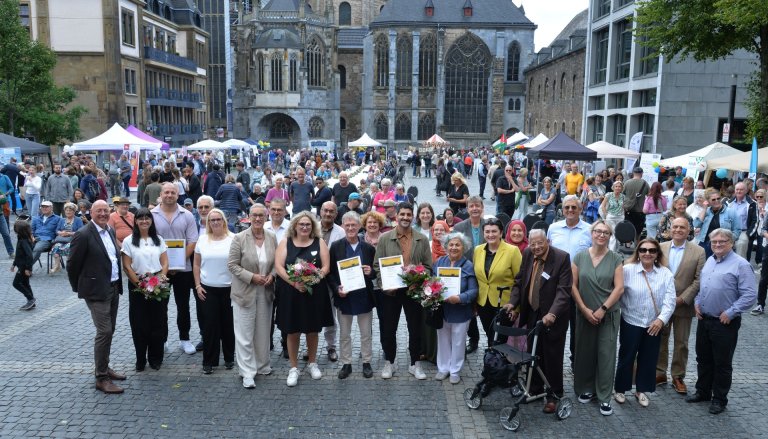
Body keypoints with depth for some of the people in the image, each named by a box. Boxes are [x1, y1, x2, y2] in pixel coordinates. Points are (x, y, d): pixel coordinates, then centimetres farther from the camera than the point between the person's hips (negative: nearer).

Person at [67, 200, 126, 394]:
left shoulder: (110, 231, 9)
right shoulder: (83, 235, -14)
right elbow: (72, 265, -9)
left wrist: (118, 283, 15)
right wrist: (80, 288, -1)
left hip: (114, 288, 8)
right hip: (97, 291, -8)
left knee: (109, 331, 15)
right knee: (104, 332, -8)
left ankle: (104, 368, 29)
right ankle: (101, 378, 1)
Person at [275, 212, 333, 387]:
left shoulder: (319, 242, 4)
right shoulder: (285, 243, 2)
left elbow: (326, 266, -1)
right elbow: (279, 266, -6)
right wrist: (294, 283, -19)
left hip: (314, 292, 1)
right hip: (291, 293, -1)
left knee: (313, 330, 12)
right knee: (292, 331, 4)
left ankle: (312, 363, 31)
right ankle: (294, 368, 18)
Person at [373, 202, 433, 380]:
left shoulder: (422, 240, 2)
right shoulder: (384, 238, -1)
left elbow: (428, 266, 3)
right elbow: (377, 265, -1)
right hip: (390, 291, -1)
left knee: (415, 328, 10)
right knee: (388, 328, 8)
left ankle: (415, 364, 26)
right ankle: (389, 363, 26)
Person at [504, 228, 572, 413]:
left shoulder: (562, 257, -17)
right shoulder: (527, 254, 0)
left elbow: (563, 290, -21)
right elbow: (519, 281, 8)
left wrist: (552, 313, -33)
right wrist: (513, 303, -6)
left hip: (552, 317, -5)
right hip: (532, 315, 5)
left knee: (552, 357, 6)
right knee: (534, 354, 15)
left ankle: (553, 395, 20)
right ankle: (535, 388, 31)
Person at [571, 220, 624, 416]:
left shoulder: (615, 259, -1)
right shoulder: (580, 257, 1)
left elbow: (619, 288, -5)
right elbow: (573, 285, 0)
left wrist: (602, 309, -10)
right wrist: (584, 309, -7)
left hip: (608, 315, -1)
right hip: (584, 314, 1)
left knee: (606, 355, 0)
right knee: (584, 352, 8)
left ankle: (604, 397, 11)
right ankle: (586, 389, 26)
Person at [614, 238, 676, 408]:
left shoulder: (666, 273, -2)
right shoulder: (628, 270, -10)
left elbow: (670, 300, -7)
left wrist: (661, 319, -18)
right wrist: (624, 311, -12)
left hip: (654, 325, 3)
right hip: (631, 323, -2)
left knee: (649, 359, 13)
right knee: (626, 357, 8)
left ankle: (641, 390, 29)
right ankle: (620, 389, 23)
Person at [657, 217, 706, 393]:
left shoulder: (698, 251, -5)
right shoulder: (660, 248, 1)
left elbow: (698, 279, -8)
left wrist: (682, 299, -14)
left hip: (683, 304, -2)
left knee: (681, 343, 9)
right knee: (659, 339, 11)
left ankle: (678, 377, 21)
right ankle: (659, 372, 24)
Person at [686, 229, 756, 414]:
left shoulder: (741, 264, -12)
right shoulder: (709, 261, 10)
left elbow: (750, 295, -16)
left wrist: (730, 313, -18)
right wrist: (697, 303, 6)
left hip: (725, 323, -7)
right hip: (704, 320, 7)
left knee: (722, 363, 7)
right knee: (703, 359, 17)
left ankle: (719, 399, 21)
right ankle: (703, 391, 33)